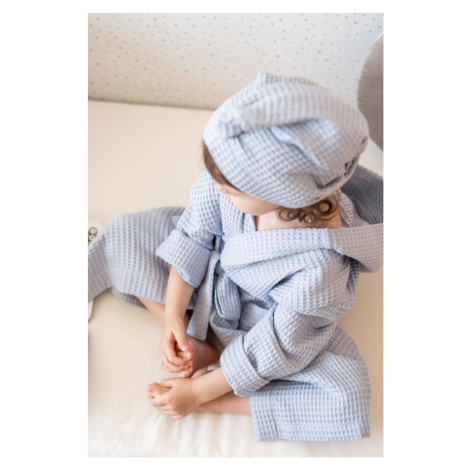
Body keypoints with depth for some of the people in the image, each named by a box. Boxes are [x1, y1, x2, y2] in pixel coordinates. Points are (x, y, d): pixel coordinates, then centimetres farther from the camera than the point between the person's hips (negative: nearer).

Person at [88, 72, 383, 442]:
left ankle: (206, 403, -16)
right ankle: (194, 345, -8)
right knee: (124, 232, -5)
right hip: (212, 276, 5)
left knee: (346, 399, -27)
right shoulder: (242, 176, -31)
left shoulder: (319, 267, -41)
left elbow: (274, 348, -28)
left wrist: (197, 392, -19)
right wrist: (174, 319, -18)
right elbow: (192, 237, -15)